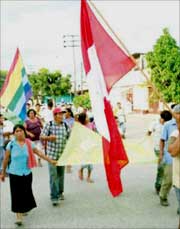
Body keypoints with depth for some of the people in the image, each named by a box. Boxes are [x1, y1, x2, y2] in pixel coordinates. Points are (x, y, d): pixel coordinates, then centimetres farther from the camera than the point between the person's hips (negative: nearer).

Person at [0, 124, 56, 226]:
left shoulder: (29, 143, -1)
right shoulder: (11, 144, -8)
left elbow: (39, 153, 4)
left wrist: (50, 161, 3)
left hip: (27, 173, 3)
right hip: (14, 173, -2)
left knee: (26, 192, 12)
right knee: (17, 194, -3)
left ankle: (24, 209, 38)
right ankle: (19, 216, 5)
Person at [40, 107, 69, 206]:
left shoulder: (65, 125, 5)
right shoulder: (49, 125, -5)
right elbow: (41, 136, -5)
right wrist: (49, 137, -23)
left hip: (62, 154, 4)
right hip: (52, 154, -4)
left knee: (61, 174, 15)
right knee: (53, 175, -7)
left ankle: (60, 192, 33)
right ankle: (54, 197, -3)